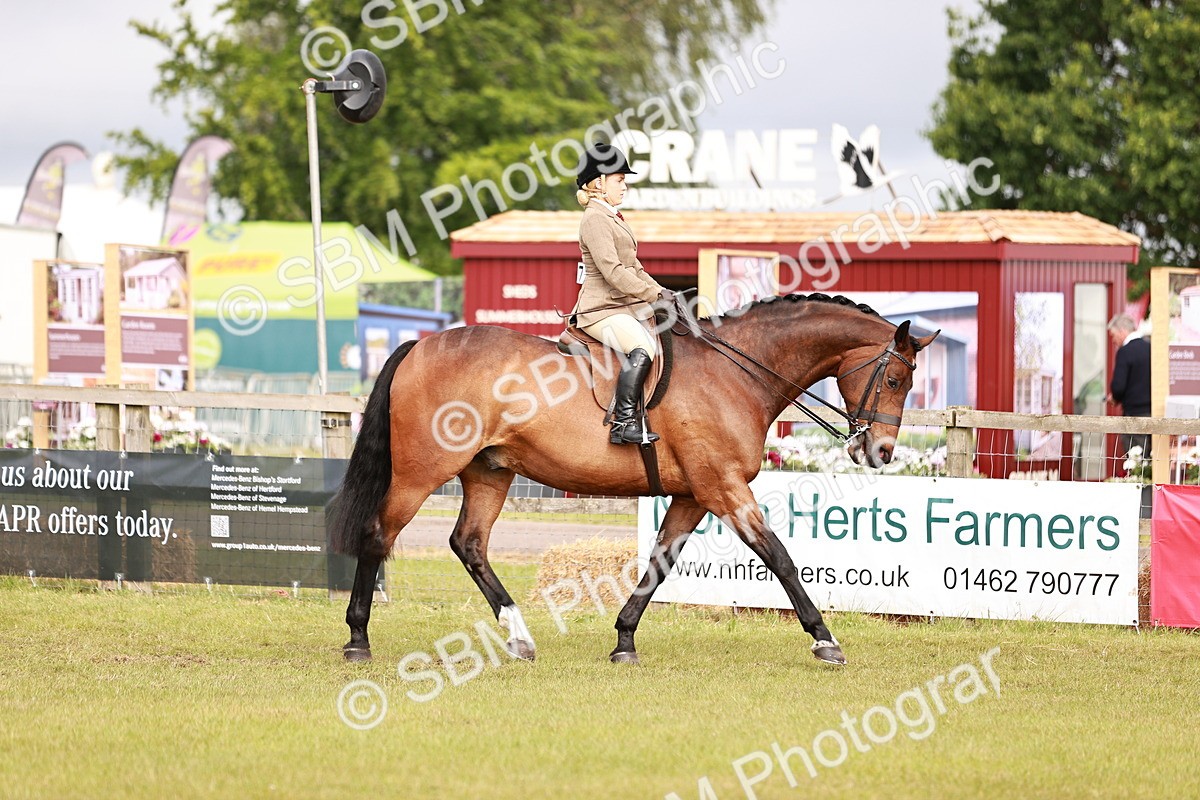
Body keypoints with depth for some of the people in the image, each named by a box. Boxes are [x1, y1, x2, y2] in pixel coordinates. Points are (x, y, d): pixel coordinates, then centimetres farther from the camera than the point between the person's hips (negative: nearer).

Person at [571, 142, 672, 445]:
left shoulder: (614, 218, 21)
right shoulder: (595, 219, -11)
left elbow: (633, 268, 26)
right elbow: (613, 271, -20)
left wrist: (660, 292, 11)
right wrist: (654, 296, -20)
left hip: (627, 307, 11)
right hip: (602, 310, -11)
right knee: (641, 350, -33)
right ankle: (623, 423, -35)